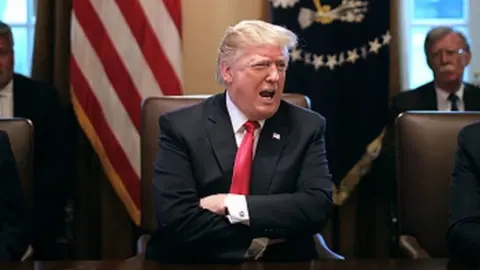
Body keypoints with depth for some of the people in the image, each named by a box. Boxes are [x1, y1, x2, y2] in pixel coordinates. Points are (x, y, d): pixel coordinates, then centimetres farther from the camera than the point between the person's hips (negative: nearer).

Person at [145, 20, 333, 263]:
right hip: (196, 264, -1)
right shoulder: (181, 127, -3)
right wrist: (259, 240, -12)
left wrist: (232, 205, -15)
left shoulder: (307, 127, 2)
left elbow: (318, 206, -10)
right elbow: (177, 219, -12)